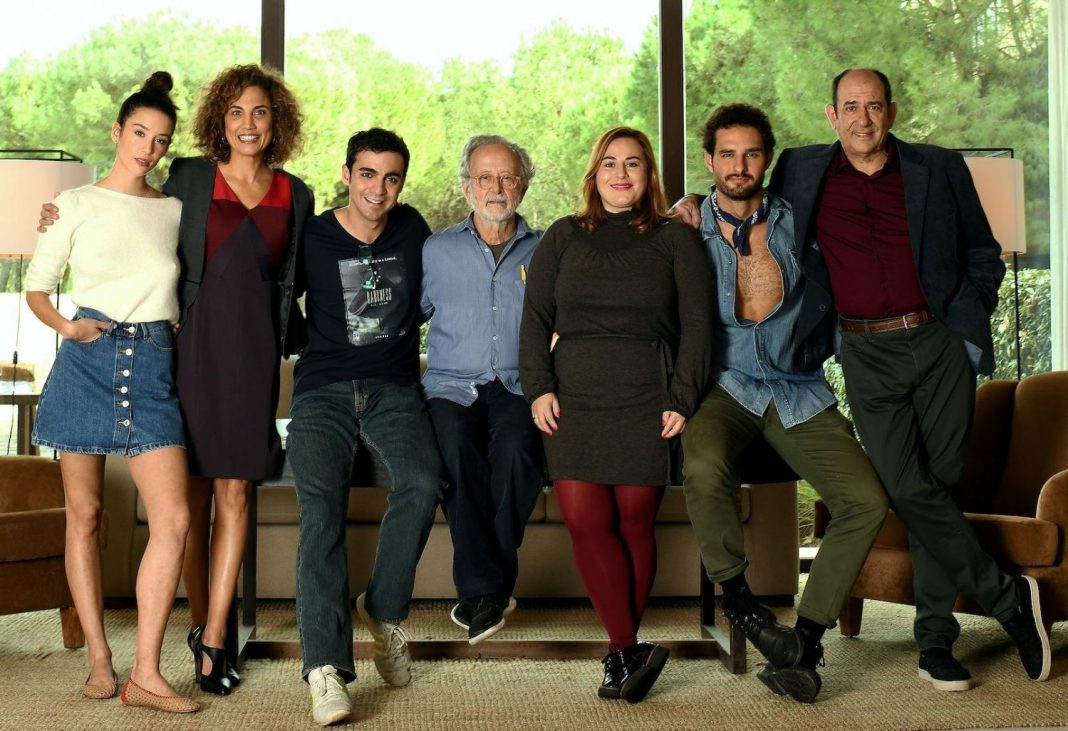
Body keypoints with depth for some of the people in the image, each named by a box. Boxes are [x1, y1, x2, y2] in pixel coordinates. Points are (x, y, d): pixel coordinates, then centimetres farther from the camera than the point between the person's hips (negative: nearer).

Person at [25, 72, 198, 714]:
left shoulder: (175, 209, 12)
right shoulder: (77, 204, 6)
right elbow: (37, 286, 8)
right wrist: (66, 326, -10)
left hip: (153, 368, 2)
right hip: (88, 361, -1)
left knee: (174, 518, -10)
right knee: (86, 515, 4)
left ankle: (146, 675, -4)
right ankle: (99, 662, 15)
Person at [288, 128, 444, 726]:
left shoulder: (413, 230, 12)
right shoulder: (312, 238, 4)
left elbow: (433, 299, 26)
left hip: (395, 389, 2)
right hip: (324, 391, -1)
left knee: (422, 485, -27)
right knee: (321, 506, -24)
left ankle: (386, 613, -5)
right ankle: (327, 667, -29)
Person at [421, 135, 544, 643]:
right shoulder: (437, 251, 16)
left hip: (519, 388, 0)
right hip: (452, 386, 1)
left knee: (514, 445, -34)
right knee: (455, 442, -34)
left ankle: (481, 591, -23)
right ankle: (487, 588, -27)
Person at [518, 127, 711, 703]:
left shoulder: (676, 240, 12)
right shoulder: (562, 238, 18)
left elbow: (696, 325, 6)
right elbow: (535, 318, 12)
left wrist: (682, 400, -5)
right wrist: (538, 388, -1)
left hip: (646, 401, -1)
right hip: (573, 399, 2)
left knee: (634, 521, -4)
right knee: (585, 520, -12)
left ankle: (619, 652, 7)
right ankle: (633, 651, -6)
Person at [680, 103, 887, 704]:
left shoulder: (795, 222, 9)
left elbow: (765, 303, 3)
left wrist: (745, 237, 1)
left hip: (799, 390, 3)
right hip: (724, 385, -2)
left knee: (867, 502, -15)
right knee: (704, 466, -36)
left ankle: (805, 641, -2)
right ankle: (736, 592, -9)